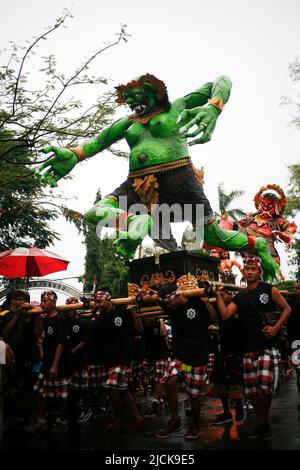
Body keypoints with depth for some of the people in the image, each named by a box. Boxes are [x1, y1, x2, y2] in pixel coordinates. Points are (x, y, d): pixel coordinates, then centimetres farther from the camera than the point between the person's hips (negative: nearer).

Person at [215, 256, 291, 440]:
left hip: (268, 345, -4)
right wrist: (218, 295, -1)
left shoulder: (269, 290, 1)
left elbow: (287, 309, 4)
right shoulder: (240, 297, 12)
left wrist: (276, 327, -9)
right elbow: (225, 315, 3)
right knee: (252, 389, 7)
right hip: (249, 348, 5)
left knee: (265, 386, -14)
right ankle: (260, 423, 24)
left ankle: (266, 421, 9)